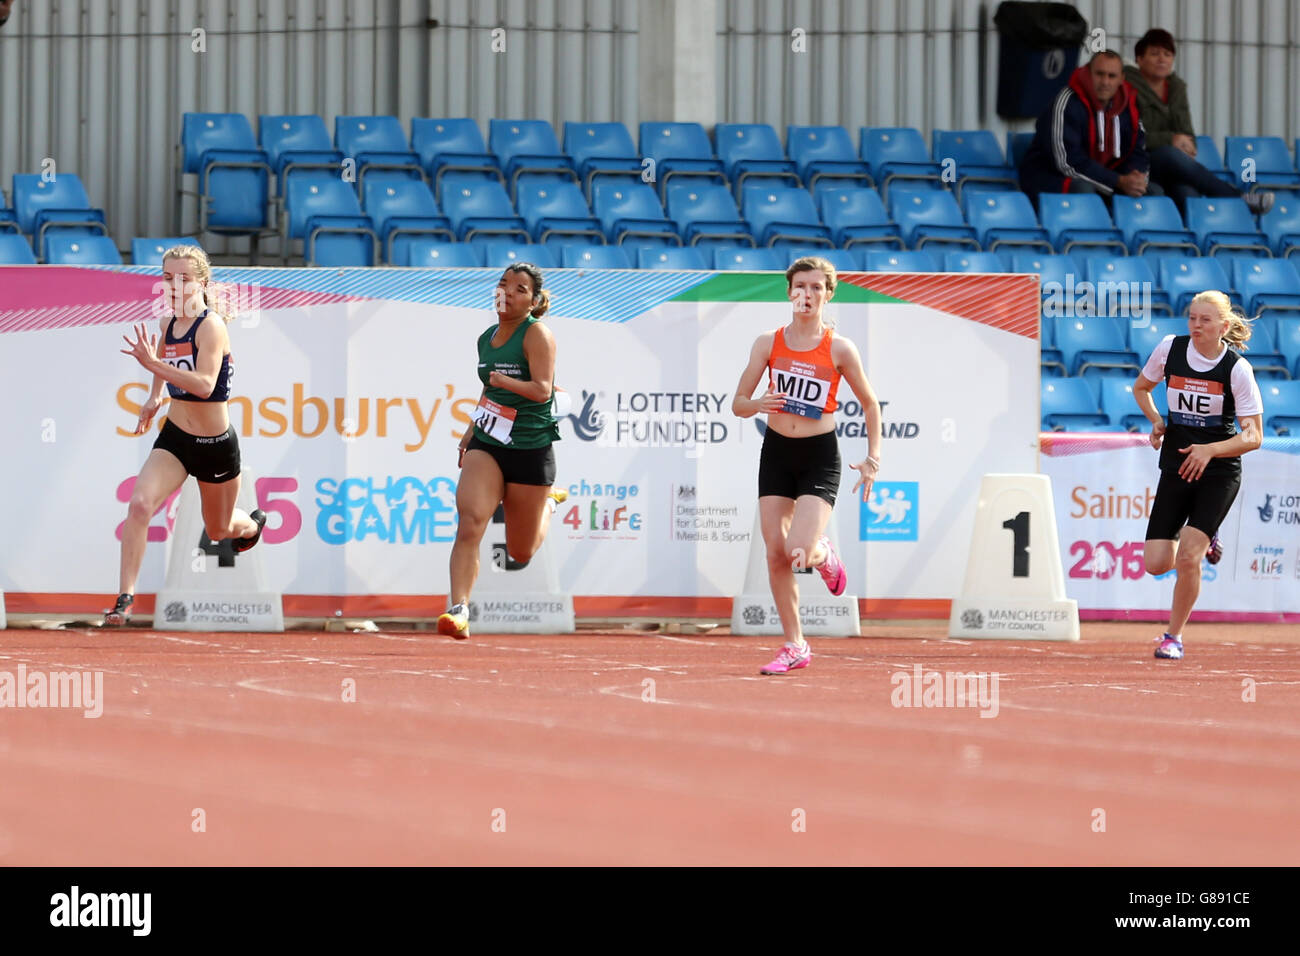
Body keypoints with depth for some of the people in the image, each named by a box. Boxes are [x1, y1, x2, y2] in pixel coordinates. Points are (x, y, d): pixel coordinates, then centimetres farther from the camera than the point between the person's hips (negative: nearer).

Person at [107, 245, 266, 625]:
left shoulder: (211, 326, -21)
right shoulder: (167, 324, 0)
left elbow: (205, 385, -36)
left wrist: (153, 363, -42)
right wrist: (155, 396, 17)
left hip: (215, 444, -4)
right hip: (174, 437, 4)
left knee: (218, 530, 18)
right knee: (139, 505, -22)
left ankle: (252, 523, 56)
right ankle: (125, 598, -21)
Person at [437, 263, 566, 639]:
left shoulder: (537, 333, -11)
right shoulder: (486, 338, 9)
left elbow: (542, 390, -21)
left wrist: (505, 381, -35)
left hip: (531, 451, -4)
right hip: (486, 446, 4)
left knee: (520, 553, 10)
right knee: (469, 524, -21)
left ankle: (548, 500, 42)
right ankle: (459, 610, -25)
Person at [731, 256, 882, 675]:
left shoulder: (839, 350, -6)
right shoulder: (768, 343, 0)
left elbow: (870, 404, 5)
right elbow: (738, 403, 2)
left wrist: (873, 458, 0)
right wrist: (759, 404, -20)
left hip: (820, 456, -3)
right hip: (776, 451, 3)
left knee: (799, 552, -19)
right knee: (775, 553, -1)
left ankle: (824, 555, 20)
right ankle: (794, 647, 11)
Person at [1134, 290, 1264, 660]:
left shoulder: (1237, 368, -12)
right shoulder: (1170, 348, -3)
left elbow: (1253, 436, -12)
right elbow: (1141, 387, 17)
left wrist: (1210, 450, -26)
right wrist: (1156, 422, -1)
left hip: (1219, 472, -4)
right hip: (1176, 468, 4)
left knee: (1188, 557, -16)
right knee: (1156, 564, -5)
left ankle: (1174, 636, 5)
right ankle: (1202, 541, 30)